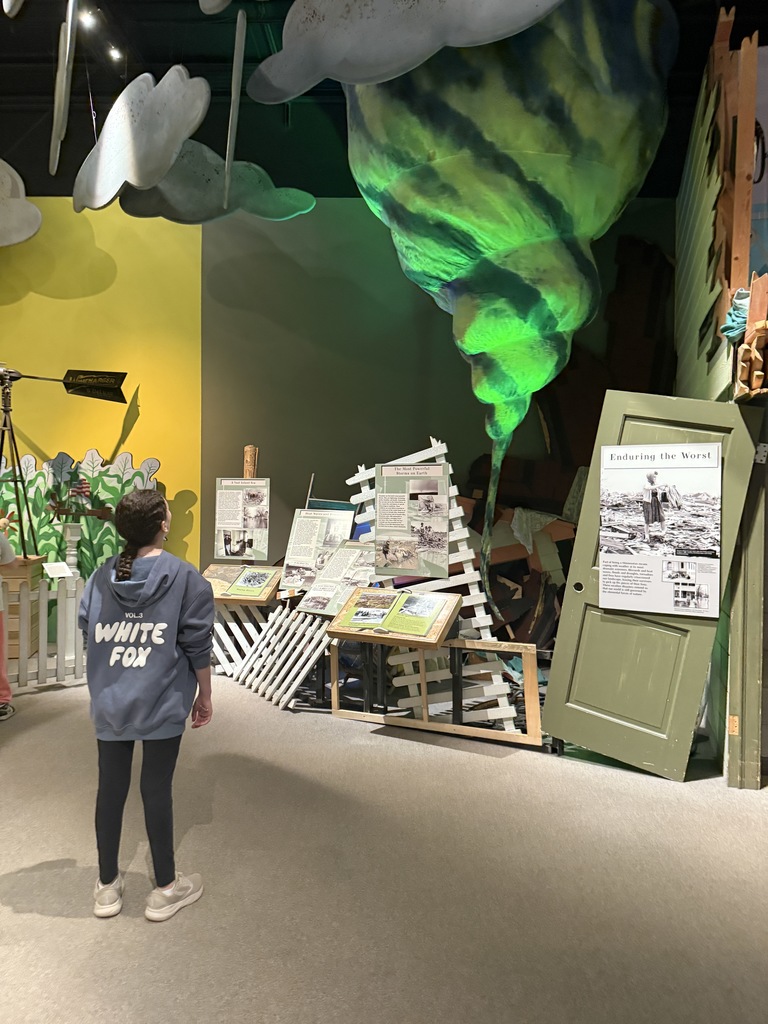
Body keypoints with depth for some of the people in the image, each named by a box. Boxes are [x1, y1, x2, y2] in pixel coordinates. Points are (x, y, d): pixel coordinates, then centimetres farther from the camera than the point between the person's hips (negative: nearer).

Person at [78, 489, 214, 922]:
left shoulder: (101, 577, 0)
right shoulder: (186, 578, -12)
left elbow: (88, 633, 7)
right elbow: (198, 646, -10)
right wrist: (205, 695, 4)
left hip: (110, 703, 4)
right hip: (161, 704, -4)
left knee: (111, 788, 14)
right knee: (157, 790, 7)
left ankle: (108, 886, 31)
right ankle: (166, 889, 24)